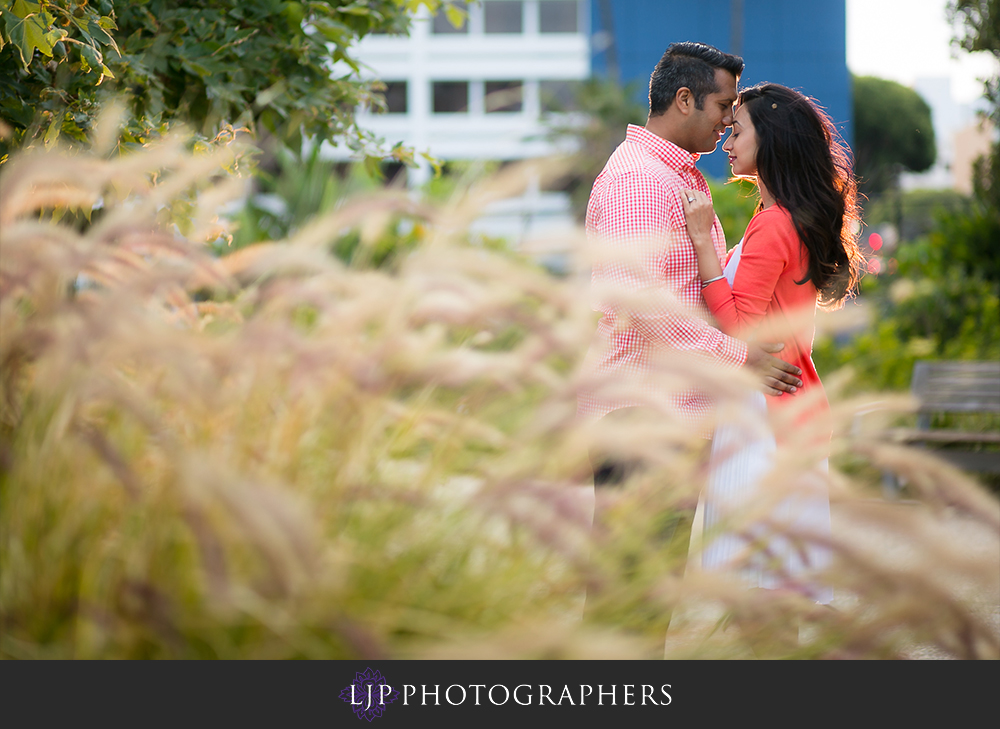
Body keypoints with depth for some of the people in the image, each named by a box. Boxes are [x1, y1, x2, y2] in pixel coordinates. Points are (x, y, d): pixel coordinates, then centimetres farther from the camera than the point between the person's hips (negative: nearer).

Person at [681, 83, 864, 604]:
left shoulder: (770, 227, -15)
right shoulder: (804, 222, 14)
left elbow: (737, 330, -20)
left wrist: (703, 239, -19)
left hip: (761, 414, -10)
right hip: (800, 410, 10)